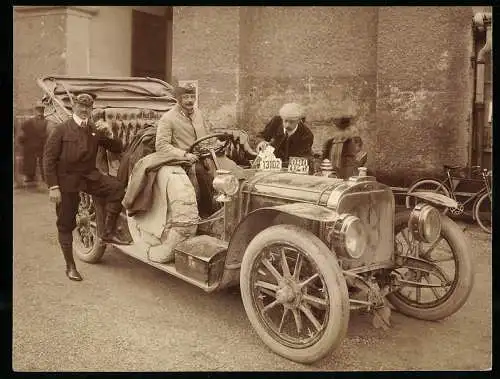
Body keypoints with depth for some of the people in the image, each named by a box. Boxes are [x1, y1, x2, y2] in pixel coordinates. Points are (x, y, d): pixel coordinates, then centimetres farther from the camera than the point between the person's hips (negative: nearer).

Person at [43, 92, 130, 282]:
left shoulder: (95, 129, 4)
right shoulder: (62, 129, -6)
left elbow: (117, 149, 7)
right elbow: (49, 159, -7)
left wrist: (108, 134, -13)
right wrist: (53, 187, -14)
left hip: (89, 176, 3)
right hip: (66, 180, -3)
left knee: (117, 188, -24)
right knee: (66, 225, 4)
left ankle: (108, 232, -11)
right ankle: (70, 266, 19)